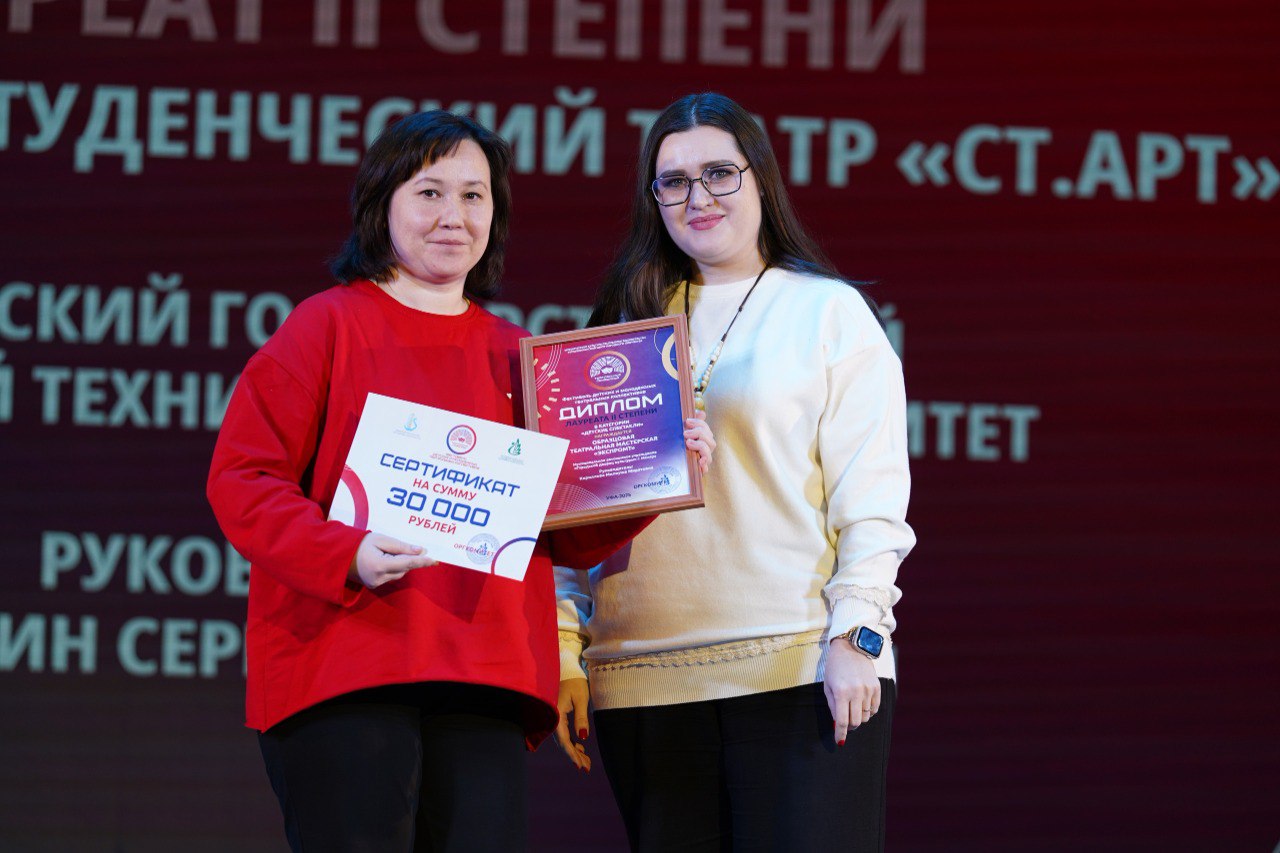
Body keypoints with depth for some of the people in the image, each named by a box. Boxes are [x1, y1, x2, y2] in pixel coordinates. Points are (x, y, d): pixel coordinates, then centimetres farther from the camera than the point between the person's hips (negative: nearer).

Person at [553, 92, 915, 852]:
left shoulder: (829, 312, 6)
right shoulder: (628, 327, 17)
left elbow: (870, 497, -1)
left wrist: (857, 633, -10)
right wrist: (565, 650, 7)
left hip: (801, 669, -4)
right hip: (644, 684, 4)